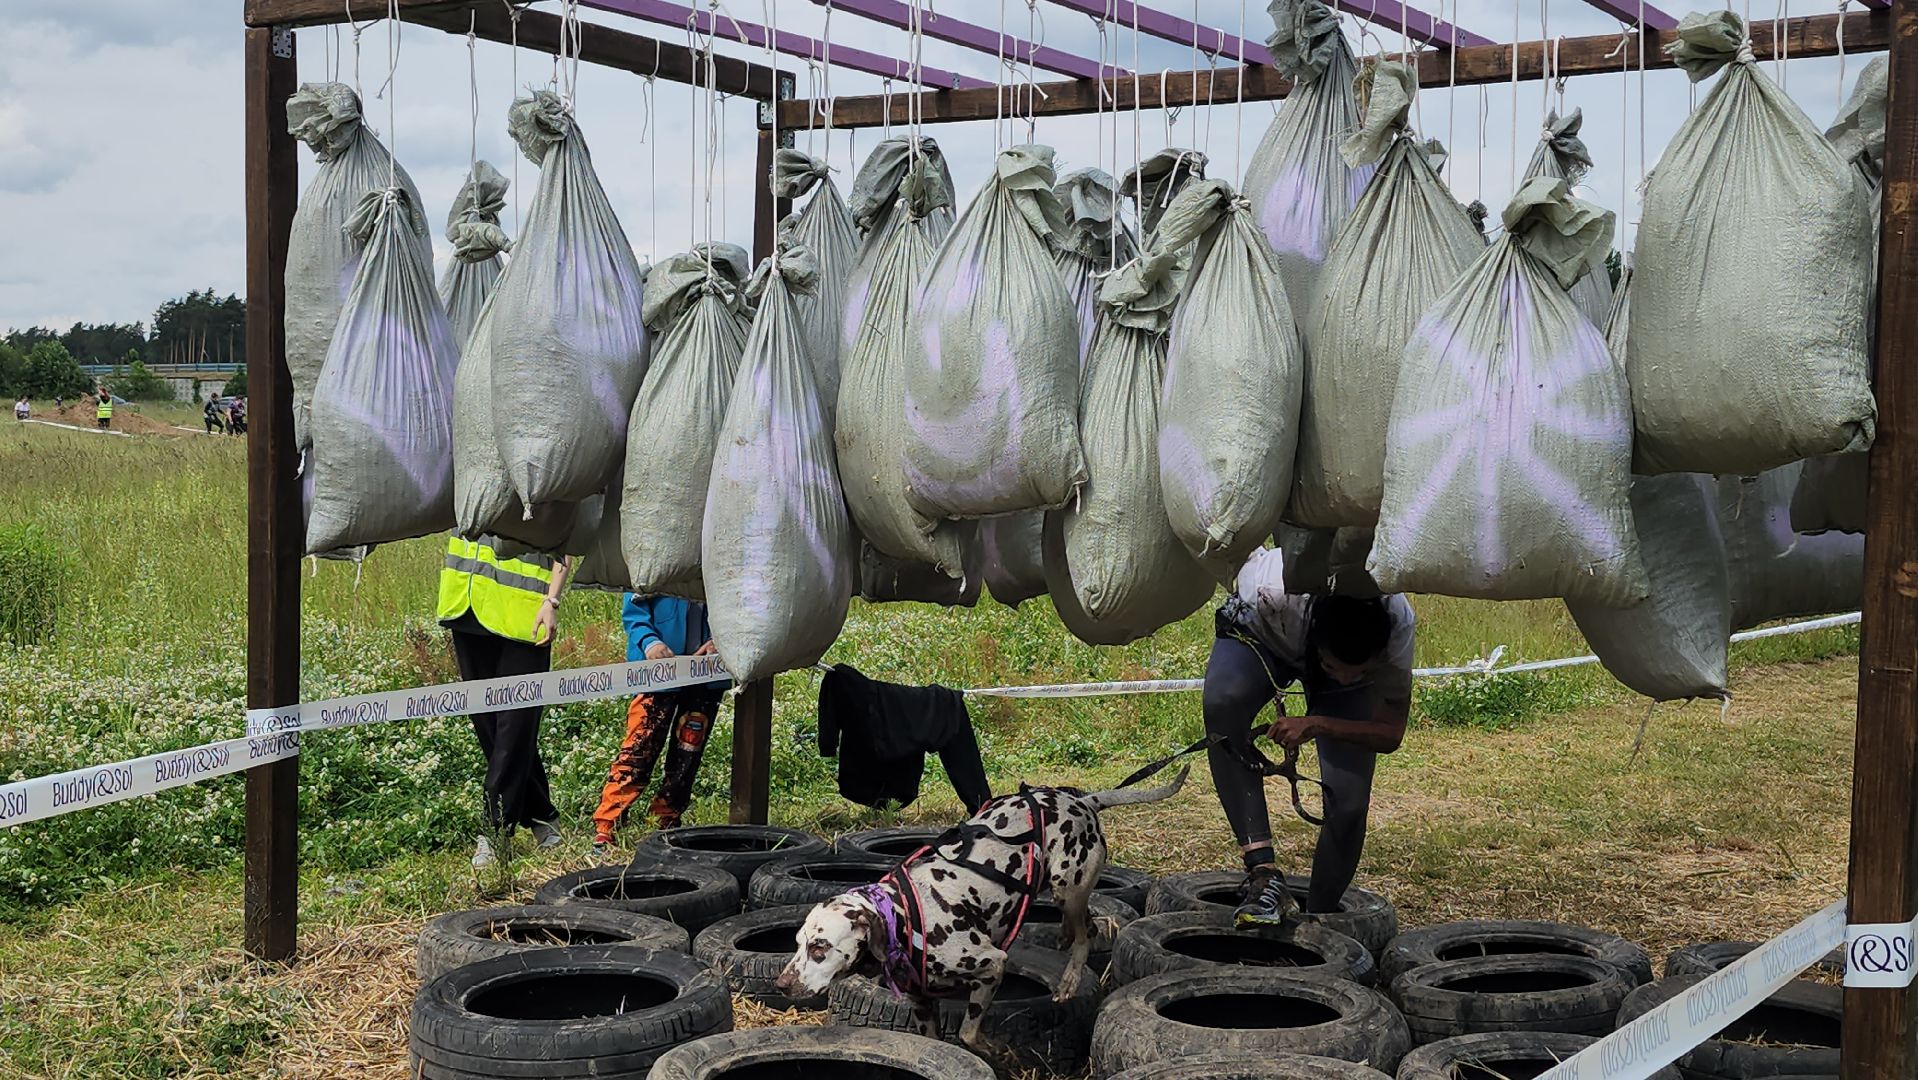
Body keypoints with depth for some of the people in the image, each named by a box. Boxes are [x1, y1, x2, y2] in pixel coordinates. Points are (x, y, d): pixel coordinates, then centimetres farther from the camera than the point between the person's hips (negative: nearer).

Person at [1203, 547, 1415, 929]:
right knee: (1222, 699, -38)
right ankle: (1263, 871, -38)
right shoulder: (1272, 592, -43)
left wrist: (1316, 725, -39)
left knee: (1349, 804, -16)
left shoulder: (1397, 625, -35)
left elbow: (1390, 733, -22)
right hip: (1261, 635, -1)